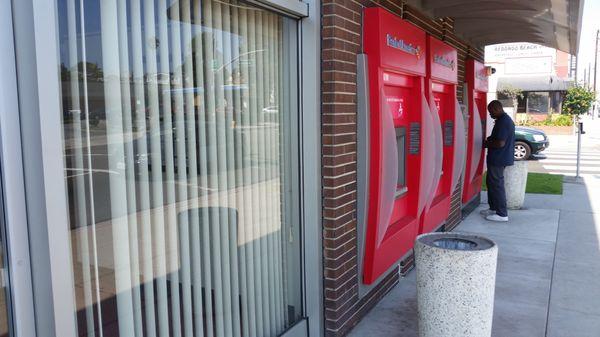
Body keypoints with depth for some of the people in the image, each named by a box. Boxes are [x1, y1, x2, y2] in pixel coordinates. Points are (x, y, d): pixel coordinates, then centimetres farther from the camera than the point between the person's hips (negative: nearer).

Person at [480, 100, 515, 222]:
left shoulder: (502, 122, -20)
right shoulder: (506, 119, 13)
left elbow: (500, 143, -25)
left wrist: (486, 144, -11)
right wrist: (489, 140, 10)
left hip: (498, 159, -11)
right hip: (499, 158, 11)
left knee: (497, 185, -4)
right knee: (491, 182, 18)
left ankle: (502, 214, 2)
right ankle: (493, 208, 28)